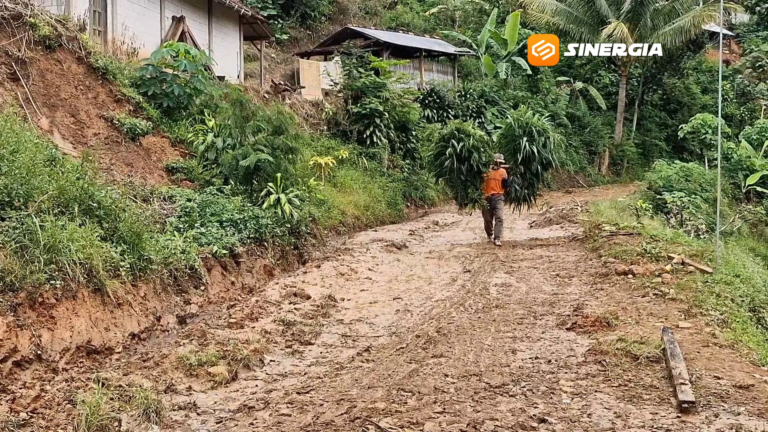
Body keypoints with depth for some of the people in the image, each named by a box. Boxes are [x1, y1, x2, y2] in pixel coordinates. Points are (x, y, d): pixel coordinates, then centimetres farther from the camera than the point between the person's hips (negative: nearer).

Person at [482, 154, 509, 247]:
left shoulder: (503, 171, 4)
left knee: (499, 218, -15)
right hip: (487, 198, 0)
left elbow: (505, 186, 2)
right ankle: (490, 236, 37)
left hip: (498, 197, 0)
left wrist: (507, 178, -13)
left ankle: (497, 239, -16)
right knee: (487, 219, 13)